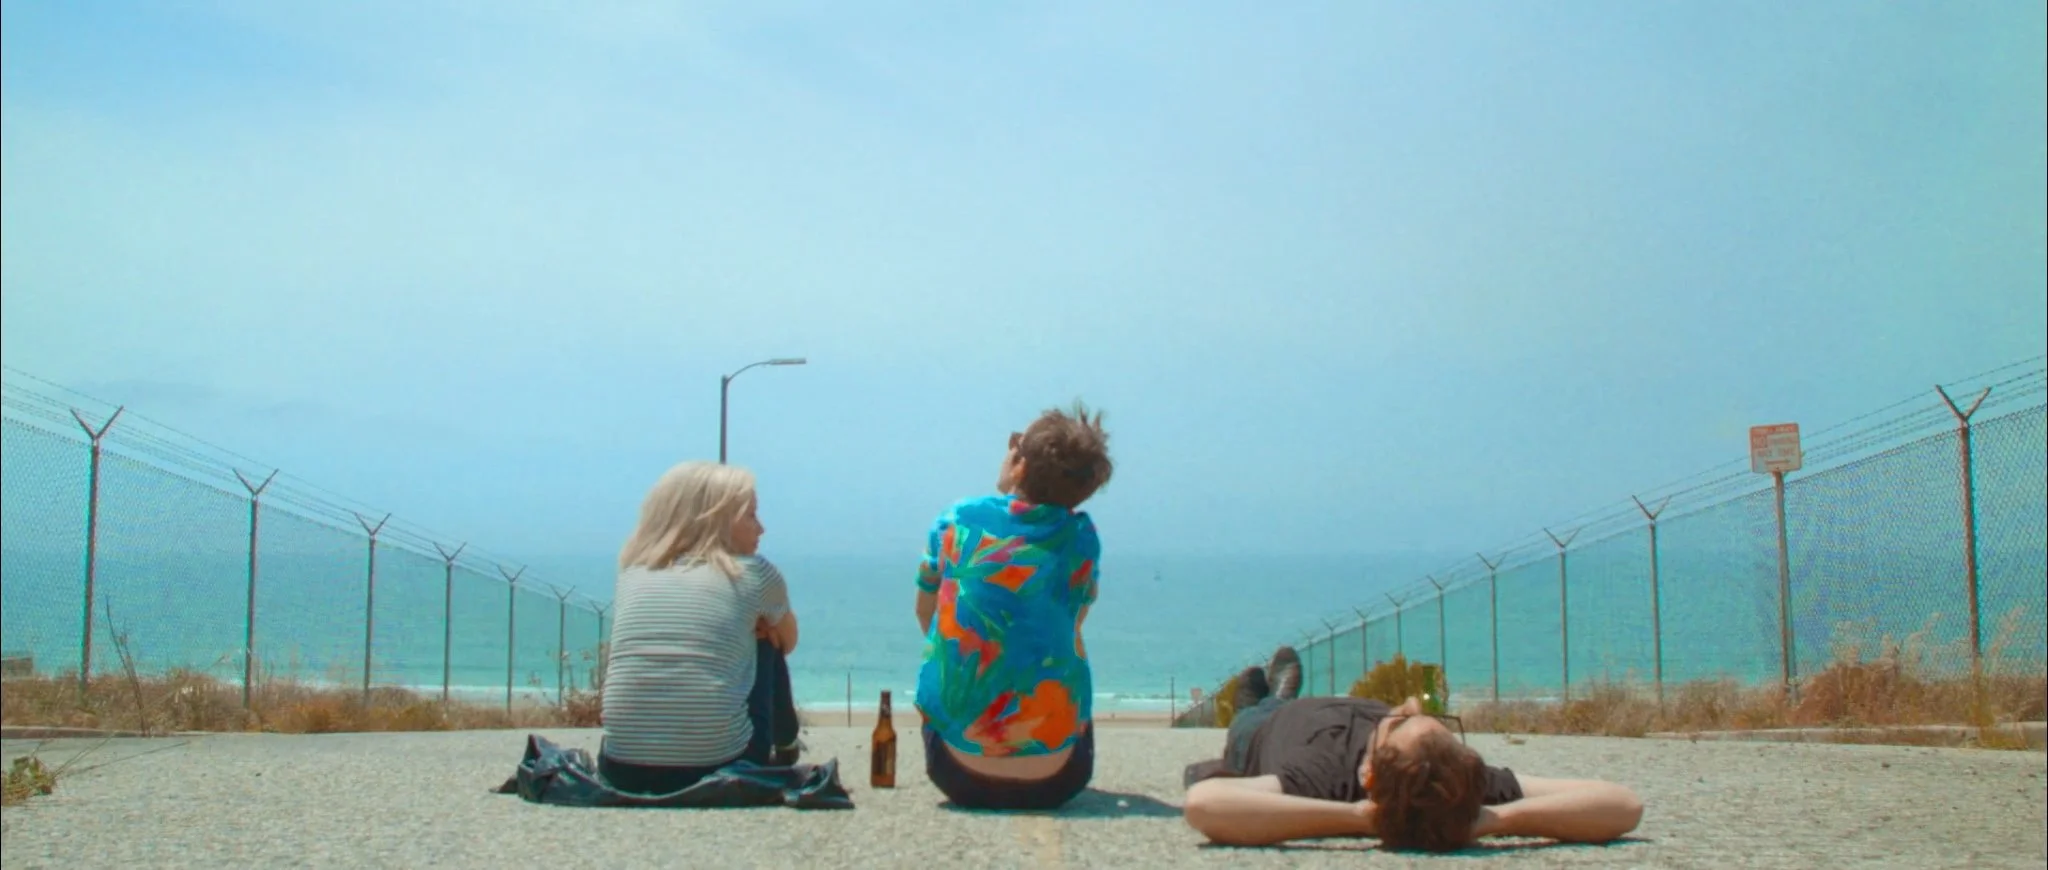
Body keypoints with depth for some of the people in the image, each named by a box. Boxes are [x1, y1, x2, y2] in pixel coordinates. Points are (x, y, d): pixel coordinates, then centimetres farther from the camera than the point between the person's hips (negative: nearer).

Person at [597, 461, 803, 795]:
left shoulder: (632, 574, 11)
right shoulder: (752, 574, 3)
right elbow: (787, 642, 25)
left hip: (623, 772, 3)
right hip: (720, 770, -2)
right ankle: (784, 749, 41)